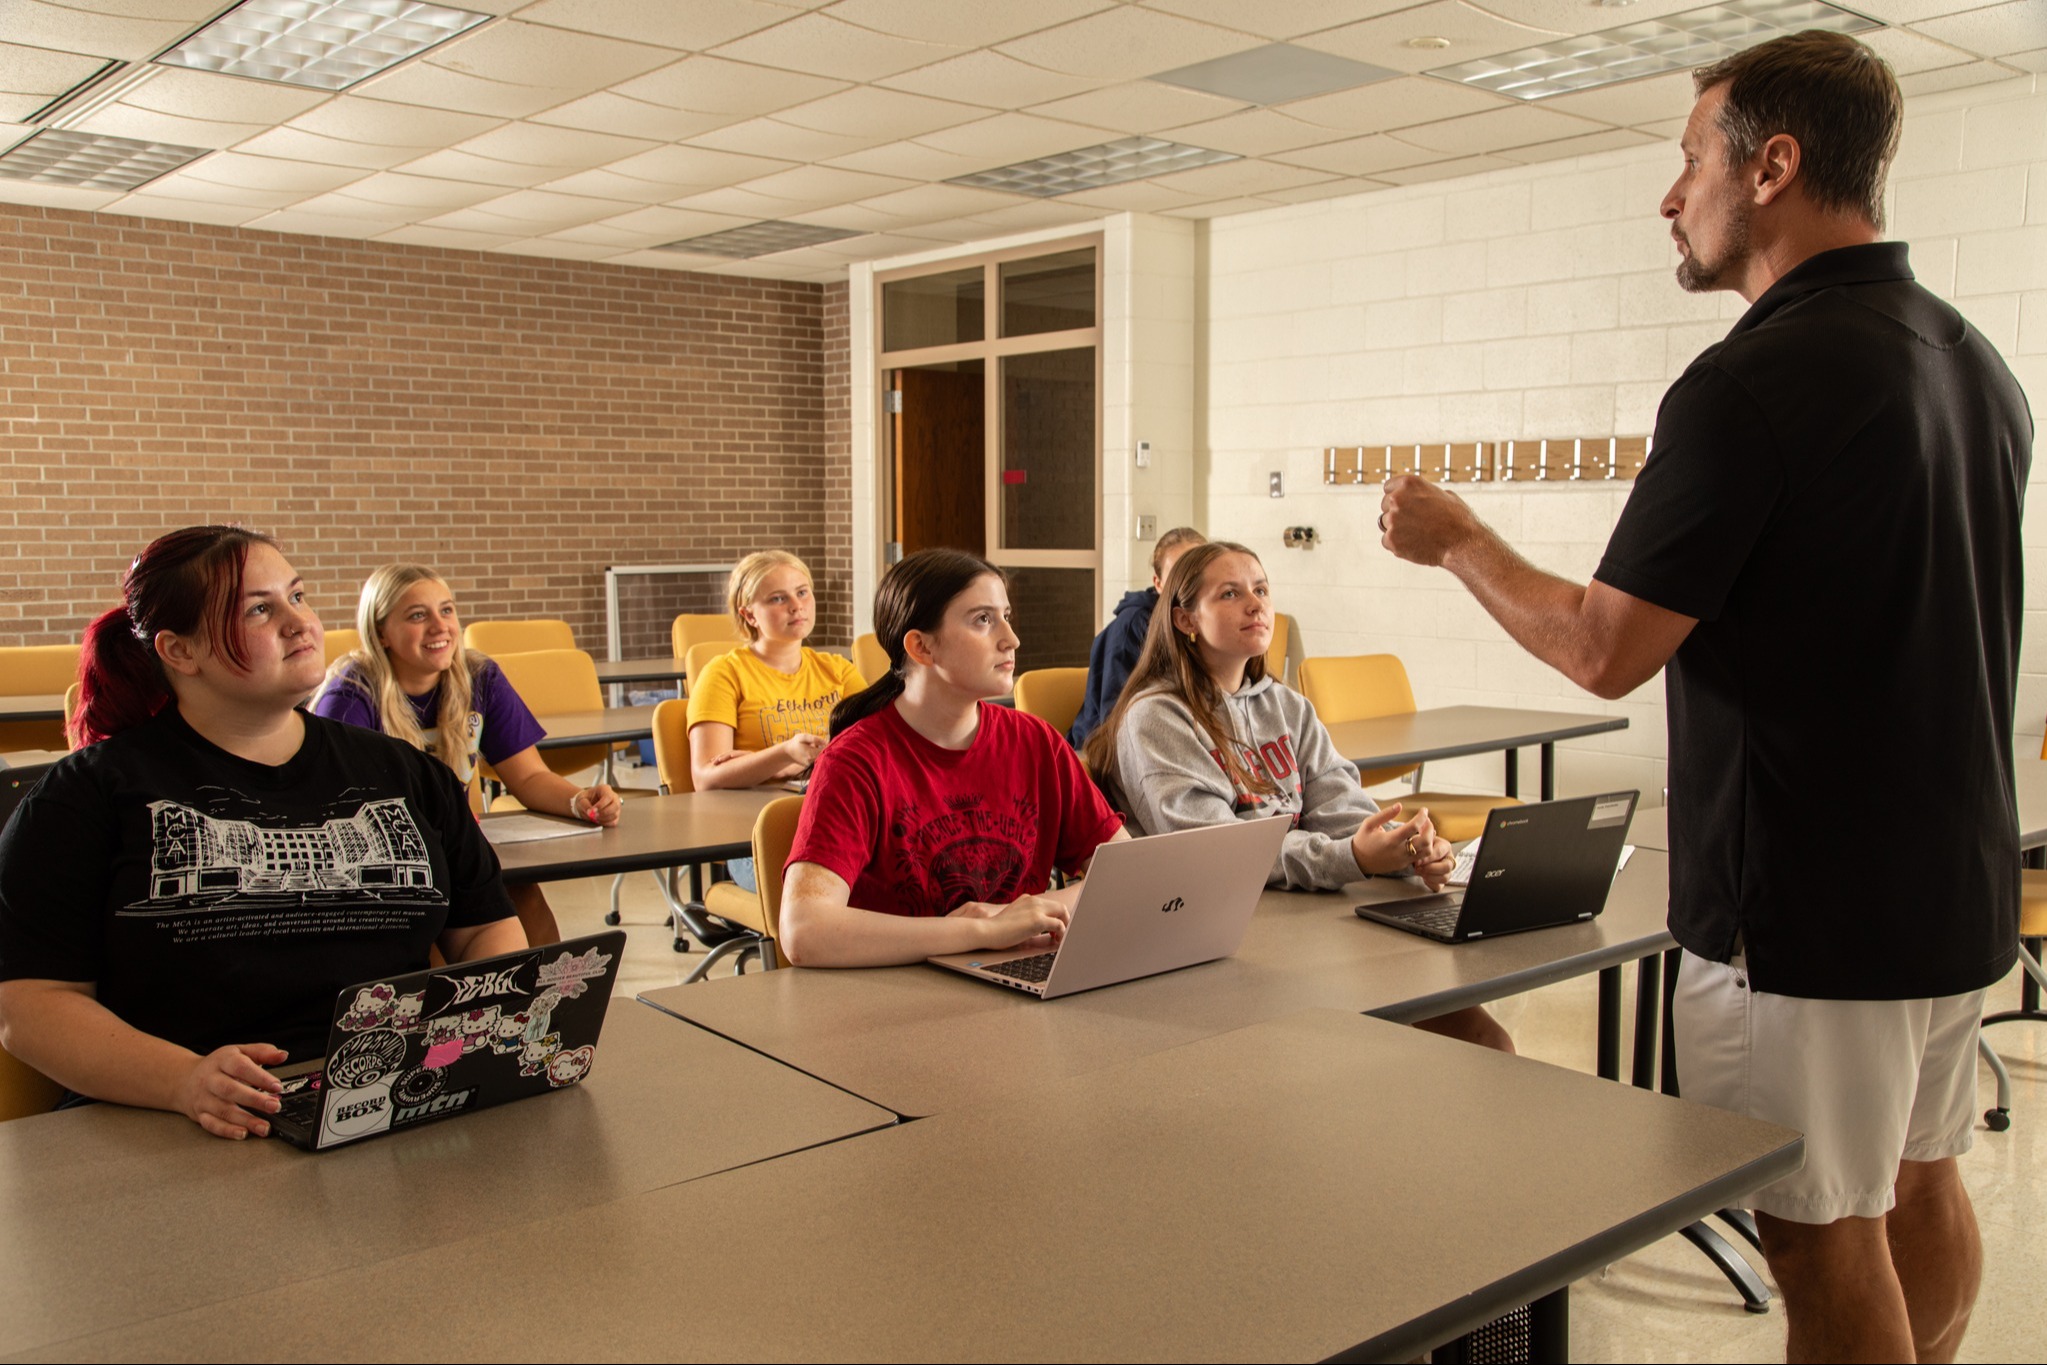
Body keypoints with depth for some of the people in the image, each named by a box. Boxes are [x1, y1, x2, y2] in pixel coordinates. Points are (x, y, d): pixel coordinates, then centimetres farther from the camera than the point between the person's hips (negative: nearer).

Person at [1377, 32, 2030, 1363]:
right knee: (1920, 1179, 23)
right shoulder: (1980, 365, 8)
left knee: (1825, 1234, 4)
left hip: (1809, 914, -9)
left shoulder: (1753, 382, -21)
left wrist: (1459, 540, -4)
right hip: (1961, 889, 9)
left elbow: (1606, 649, -19)